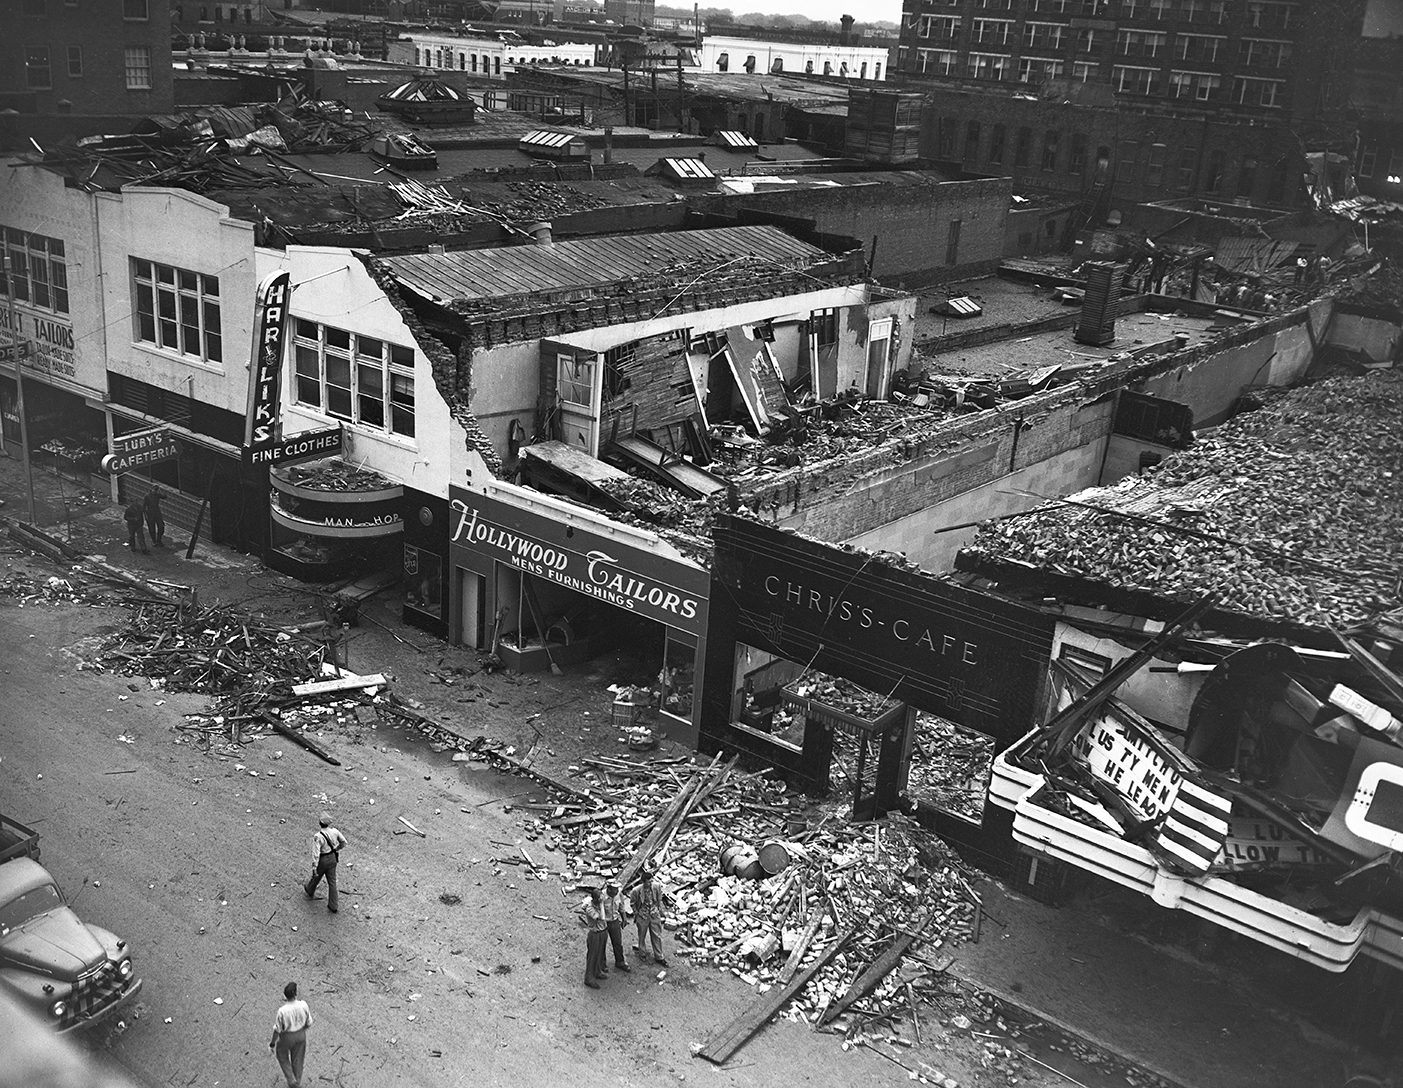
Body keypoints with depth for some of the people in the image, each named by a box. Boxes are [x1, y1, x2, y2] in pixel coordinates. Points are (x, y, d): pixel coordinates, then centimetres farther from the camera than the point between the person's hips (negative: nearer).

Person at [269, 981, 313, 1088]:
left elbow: (277, 1029, -19)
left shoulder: (282, 1010, -32)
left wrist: (272, 1043, -1)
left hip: (287, 1036, -3)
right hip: (301, 1035, 3)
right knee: (297, 1059, 25)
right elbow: (308, 1023, -7)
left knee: (282, 1057, 27)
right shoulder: (303, 1005, -23)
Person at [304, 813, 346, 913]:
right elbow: (344, 842, -2)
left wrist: (314, 867, -20)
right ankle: (332, 906, 21)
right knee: (332, 882, 15)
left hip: (322, 860, -4)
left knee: (316, 876, 27)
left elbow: (316, 854, -28)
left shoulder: (317, 837, -30)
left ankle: (309, 891, 60)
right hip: (332, 858, 4)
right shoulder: (334, 831, -15)